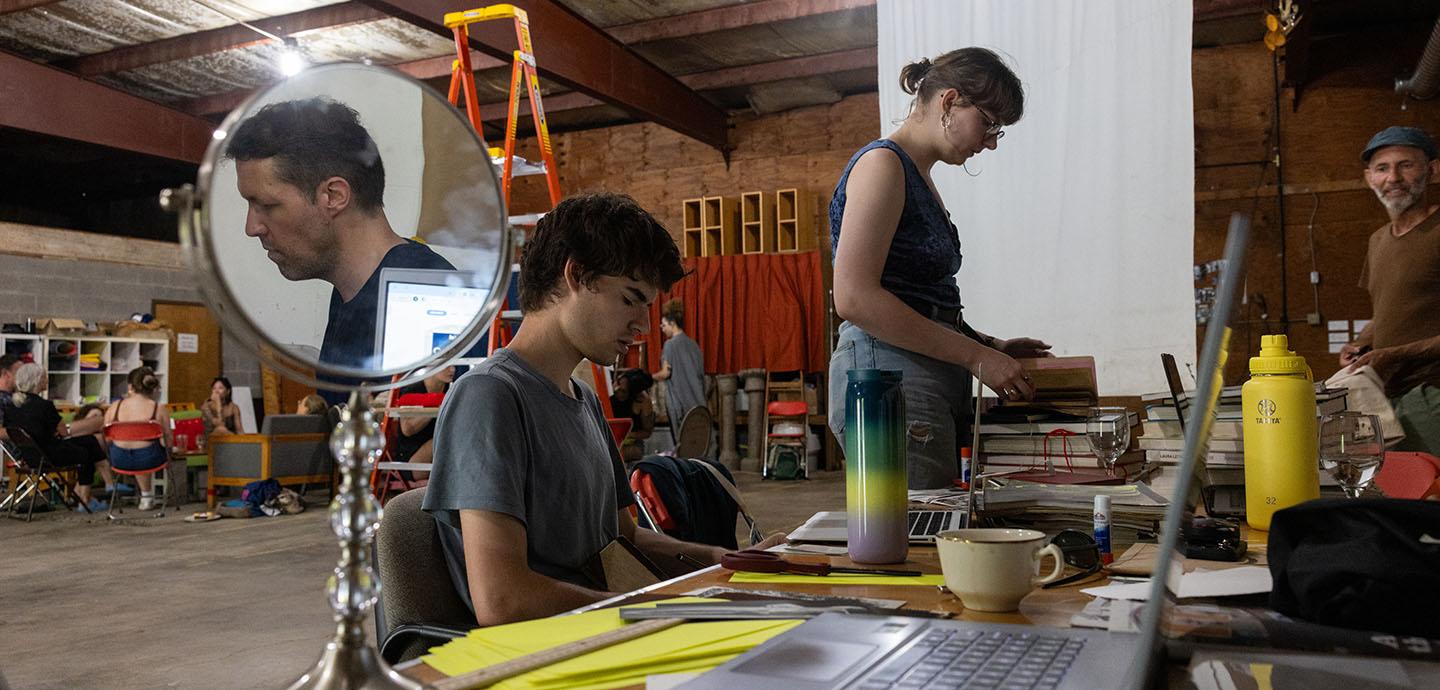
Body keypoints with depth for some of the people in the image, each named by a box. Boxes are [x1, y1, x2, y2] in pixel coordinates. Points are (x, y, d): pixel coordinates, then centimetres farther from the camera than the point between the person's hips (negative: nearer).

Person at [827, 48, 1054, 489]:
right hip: (890, 376, -10)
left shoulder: (919, 176, 22)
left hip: (935, 386, 10)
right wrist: (976, 355, -16)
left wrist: (992, 347, 13)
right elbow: (854, 297, -19)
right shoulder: (883, 164, -7)